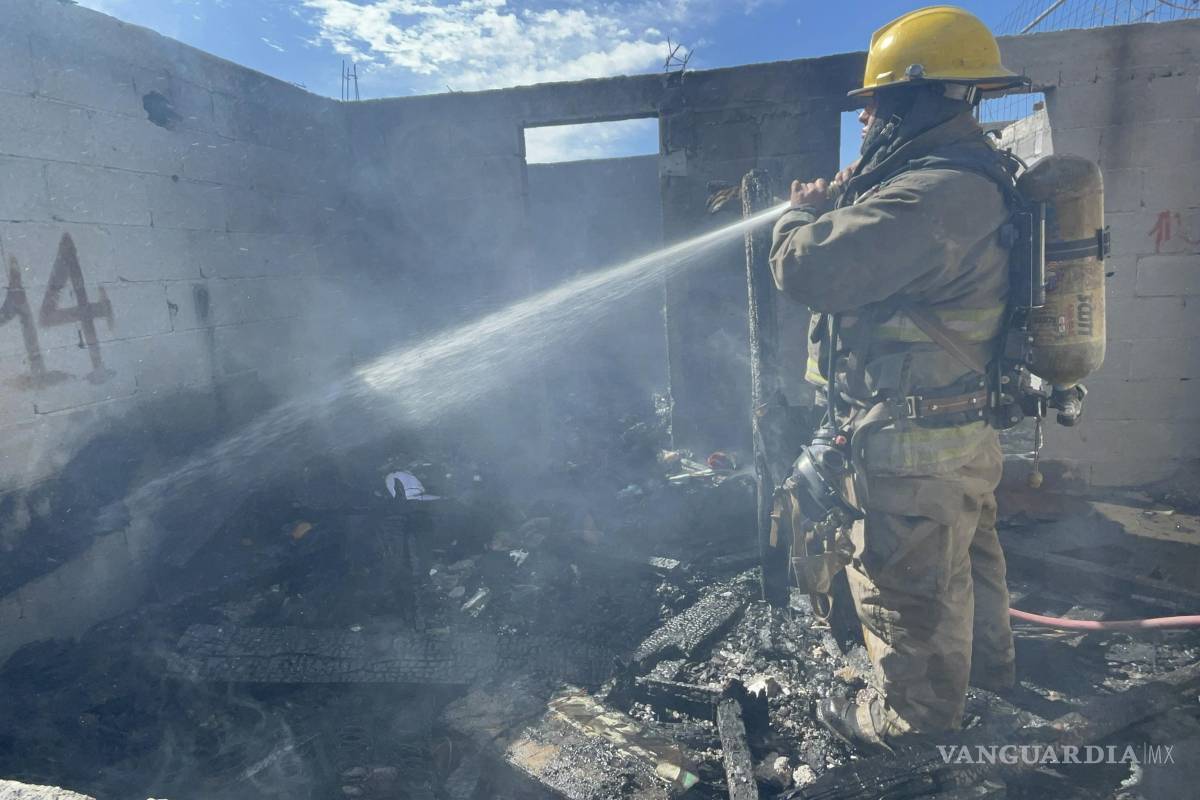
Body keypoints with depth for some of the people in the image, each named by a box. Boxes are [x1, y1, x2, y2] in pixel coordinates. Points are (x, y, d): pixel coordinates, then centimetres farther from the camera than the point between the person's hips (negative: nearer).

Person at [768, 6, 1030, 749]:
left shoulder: (931, 195, -26)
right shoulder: (977, 178, 9)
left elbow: (809, 268, -30)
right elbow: (886, 256, 17)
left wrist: (804, 213, -8)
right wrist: (843, 207, 3)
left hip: (916, 440, -10)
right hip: (969, 425, 10)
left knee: (907, 587, 8)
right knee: (970, 554, 28)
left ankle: (914, 718, 29)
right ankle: (987, 662, 51)